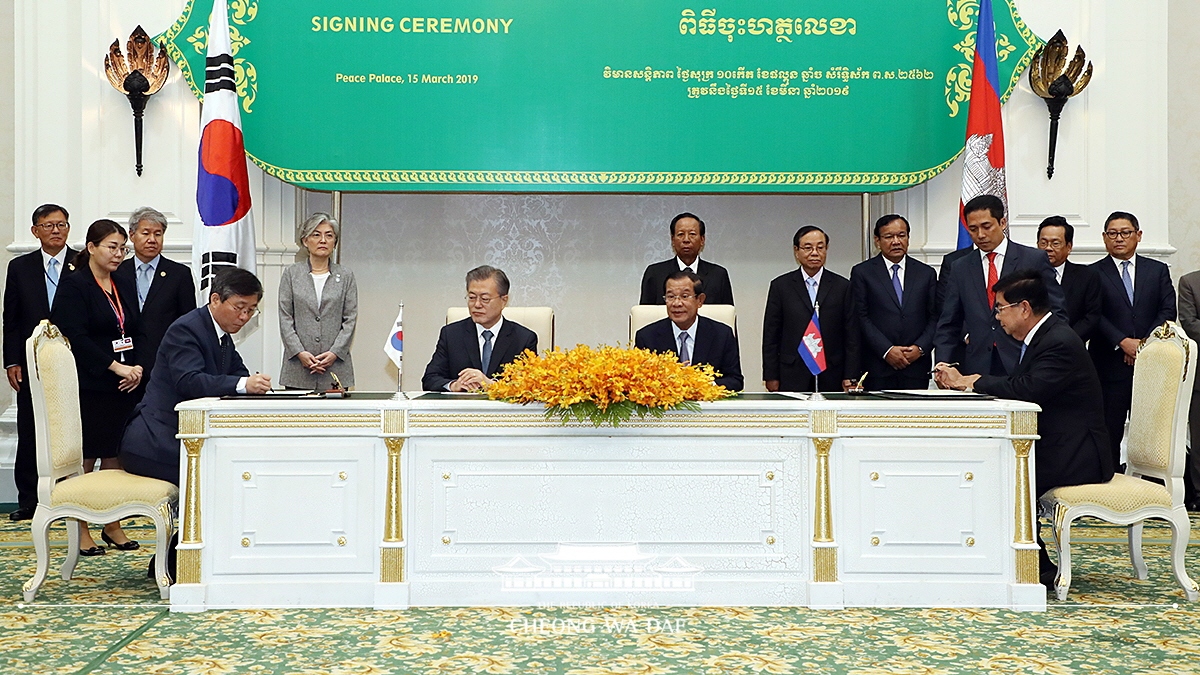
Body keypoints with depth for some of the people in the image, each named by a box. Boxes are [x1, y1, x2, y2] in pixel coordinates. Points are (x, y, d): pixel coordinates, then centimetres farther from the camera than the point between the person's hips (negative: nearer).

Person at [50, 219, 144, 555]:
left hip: (123, 387, 6)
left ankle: (112, 525, 18)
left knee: (115, 456, 9)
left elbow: (137, 334, 16)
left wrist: (137, 367, -2)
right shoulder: (73, 285, -5)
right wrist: (116, 367, -17)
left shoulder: (125, 287, 15)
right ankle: (81, 530, 8)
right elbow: (76, 338, -13)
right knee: (85, 459, -1)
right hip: (89, 387, -6)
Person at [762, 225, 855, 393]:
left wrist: (850, 376, 1)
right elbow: (771, 335, 6)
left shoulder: (842, 286, 8)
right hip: (792, 378, -1)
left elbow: (851, 335, 7)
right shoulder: (780, 286, 6)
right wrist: (771, 377, 0)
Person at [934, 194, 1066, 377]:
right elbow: (949, 324, 11)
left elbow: (1056, 313, 5)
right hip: (977, 368, 2)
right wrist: (943, 365, -3)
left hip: (1023, 366, -2)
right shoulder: (960, 268, 12)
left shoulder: (1035, 259, 5)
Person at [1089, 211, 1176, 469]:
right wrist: (1123, 342, -16)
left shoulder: (1158, 270, 14)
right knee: (1109, 431, -1)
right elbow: (1094, 316, -5)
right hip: (1110, 367, -2)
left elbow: (1168, 311, 4)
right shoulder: (1093, 273, 5)